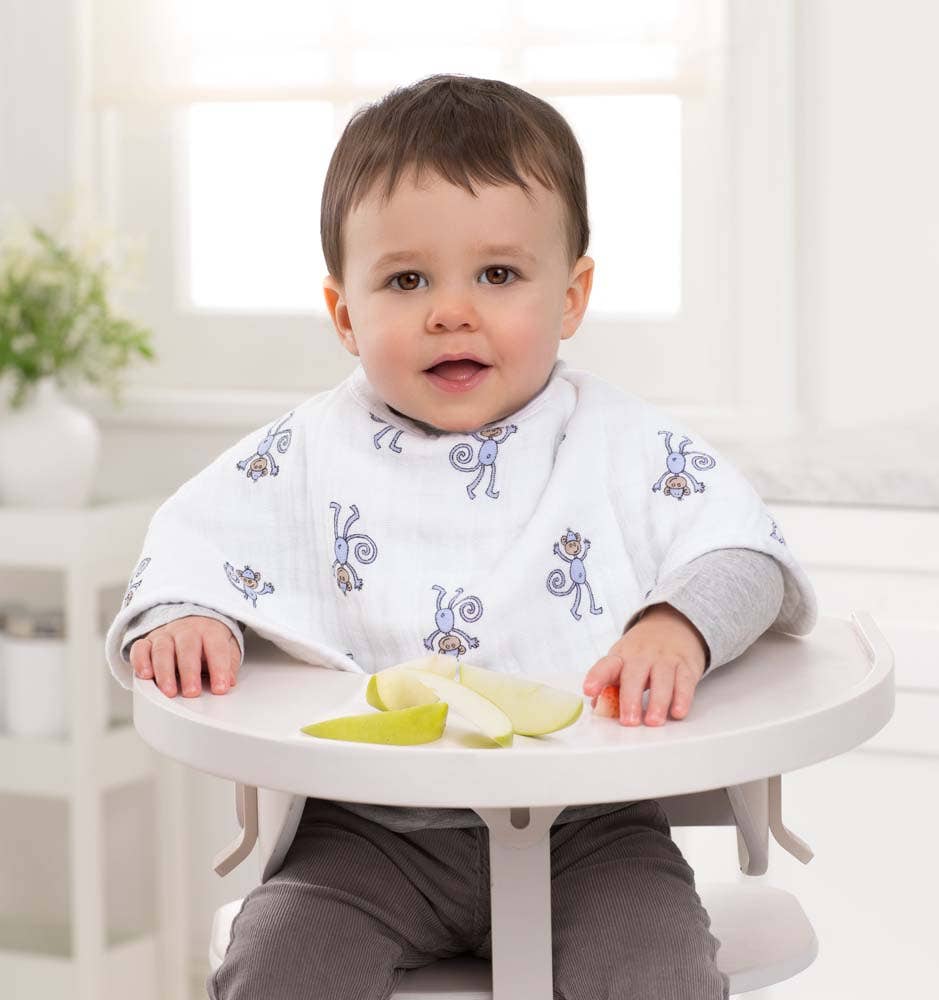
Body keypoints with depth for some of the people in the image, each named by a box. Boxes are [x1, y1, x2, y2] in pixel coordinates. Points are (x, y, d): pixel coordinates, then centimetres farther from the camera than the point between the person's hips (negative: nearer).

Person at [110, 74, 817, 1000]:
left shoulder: (635, 454, -2)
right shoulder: (306, 457, 1)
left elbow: (743, 550, -6)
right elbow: (198, 543, 3)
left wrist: (680, 625, -28)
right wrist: (182, 617, -20)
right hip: (372, 835, 1)